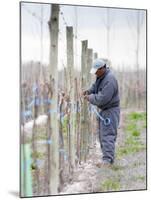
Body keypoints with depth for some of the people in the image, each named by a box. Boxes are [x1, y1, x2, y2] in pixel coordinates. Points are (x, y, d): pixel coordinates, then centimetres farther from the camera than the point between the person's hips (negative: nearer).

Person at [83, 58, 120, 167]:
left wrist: (90, 97, -15)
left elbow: (102, 99, -29)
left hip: (110, 110, -10)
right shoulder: (101, 76, 5)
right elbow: (96, 85, 22)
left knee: (107, 135, -15)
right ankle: (108, 157, 20)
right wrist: (89, 91, 0)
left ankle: (107, 160, -17)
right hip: (103, 110, 10)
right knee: (102, 134, 13)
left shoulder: (110, 80, -26)